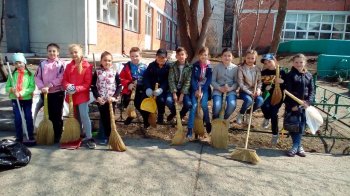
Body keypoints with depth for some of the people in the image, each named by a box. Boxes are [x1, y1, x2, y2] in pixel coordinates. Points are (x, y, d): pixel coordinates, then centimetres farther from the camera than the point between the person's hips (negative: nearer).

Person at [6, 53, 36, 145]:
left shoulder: (30, 74, -2)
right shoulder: (12, 74, 5)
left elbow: (32, 87, -9)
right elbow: (7, 87, 6)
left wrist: (22, 93, -20)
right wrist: (12, 89, -16)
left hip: (27, 99, -2)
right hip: (15, 100, 2)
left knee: (28, 118, 5)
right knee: (17, 119, 7)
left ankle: (31, 137, 14)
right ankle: (19, 138, 17)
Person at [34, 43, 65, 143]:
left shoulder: (61, 64, -4)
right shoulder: (42, 63, 6)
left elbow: (60, 78, -13)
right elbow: (37, 77, 3)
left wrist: (49, 85, -17)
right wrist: (42, 87, -12)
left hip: (58, 93, -3)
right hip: (45, 93, 4)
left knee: (57, 115, 2)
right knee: (49, 115, 12)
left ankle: (58, 136, 13)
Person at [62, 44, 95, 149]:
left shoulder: (87, 66, -8)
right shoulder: (69, 66, 8)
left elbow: (88, 83, -11)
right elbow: (64, 80, 8)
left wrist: (76, 89, -21)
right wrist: (68, 86, -14)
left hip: (82, 95, -5)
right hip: (71, 95, 6)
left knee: (84, 115, -10)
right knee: (76, 117, 16)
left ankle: (89, 138, -3)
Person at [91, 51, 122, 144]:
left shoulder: (114, 72, -1)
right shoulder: (97, 72, -1)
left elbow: (119, 86, -1)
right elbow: (93, 86, -1)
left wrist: (115, 96, -12)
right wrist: (97, 97, -12)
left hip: (111, 100, -1)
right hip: (101, 100, 1)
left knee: (110, 118, 6)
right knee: (103, 118, 9)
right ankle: (106, 136, 22)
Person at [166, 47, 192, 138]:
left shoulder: (189, 67, -2)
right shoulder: (173, 66, 1)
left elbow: (187, 82, -9)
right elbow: (171, 80, -7)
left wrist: (182, 95, -19)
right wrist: (174, 93, -19)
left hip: (184, 90, -1)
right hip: (174, 89, 1)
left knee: (189, 104, -27)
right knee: (168, 101, -28)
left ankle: (181, 114, 10)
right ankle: (174, 112, 9)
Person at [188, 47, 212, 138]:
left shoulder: (210, 66, 1)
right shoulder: (195, 65, 2)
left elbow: (209, 81, -5)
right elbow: (193, 79, -3)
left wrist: (202, 91, -16)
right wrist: (196, 90, -15)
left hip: (205, 88, 0)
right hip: (195, 88, 0)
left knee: (204, 104, -23)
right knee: (194, 105, -19)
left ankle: (207, 122, 4)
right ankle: (190, 129, -19)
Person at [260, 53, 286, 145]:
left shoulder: (281, 71, -3)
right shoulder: (263, 73, 4)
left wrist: (282, 82, -20)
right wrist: (265, 88, -13)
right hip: (268, 93, 2)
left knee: (274, 113, -11)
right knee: (264, 106, -29)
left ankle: (275, 134, 10)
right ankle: (267, 118, 9)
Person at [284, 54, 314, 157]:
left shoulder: (309, 75, 9)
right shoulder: (290, 75, -3)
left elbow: (312, 90, 7)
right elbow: (288, 91, -8)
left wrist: (308, 102, -9)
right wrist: (292, 105, -15)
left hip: (304, 105, 3)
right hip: (292, 105, -3)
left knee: (301, 125, 5)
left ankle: (296, 146, 13)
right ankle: (298, 146, 11)